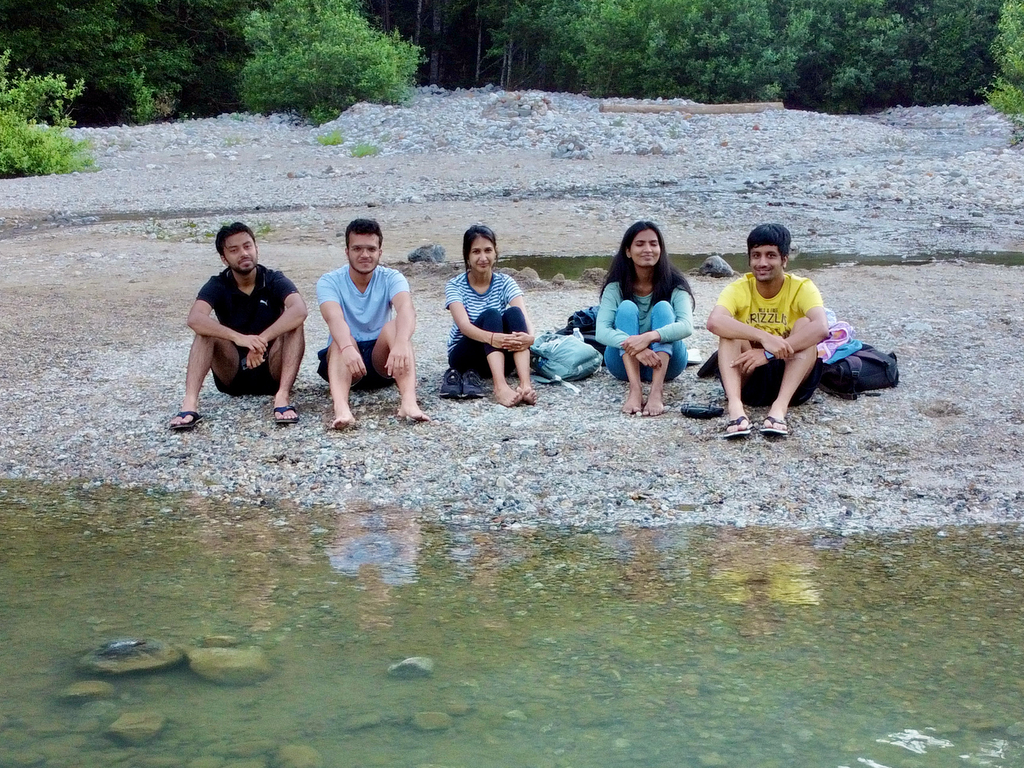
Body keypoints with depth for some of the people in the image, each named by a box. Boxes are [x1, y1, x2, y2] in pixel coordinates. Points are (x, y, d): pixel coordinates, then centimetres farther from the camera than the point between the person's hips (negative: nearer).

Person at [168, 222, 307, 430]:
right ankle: (189, 403, -38)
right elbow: (195, 319, -27)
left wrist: (262, 340, -42)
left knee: (294, 325, -24)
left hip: (272, 371, -1)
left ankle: (283, 397, -38)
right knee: (207, 330, -23)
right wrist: (239, 338, -43)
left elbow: (299, 310, -29)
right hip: (232, 374, 1)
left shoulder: (274, 280, -7)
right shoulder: (217, 286, -5)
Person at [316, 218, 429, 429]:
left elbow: (406, 309, -28)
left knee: (395, 326, -29)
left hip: (383, 360, 1)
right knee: (343, 340, -33)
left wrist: (401, 342, -51)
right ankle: (341, 409, -60)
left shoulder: (392, 278, -5)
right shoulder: (329, 282, -7)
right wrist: (347, 348, -52)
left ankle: (409, 402, -49)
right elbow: (334, 318, -29)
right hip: (343, 357, -1)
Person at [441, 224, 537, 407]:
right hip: (464, 355, -2)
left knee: (513, 313, -27)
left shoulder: (505, 283, -3)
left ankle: (525, 384, -45)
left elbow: (523, 317, -21)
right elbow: (464, 325, -27)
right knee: (490, 315, -31)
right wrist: (491, 338, -49)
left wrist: (529, 336, -46)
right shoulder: (455, 286, -9)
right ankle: (500, 387, -51)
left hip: (501, 357, 2)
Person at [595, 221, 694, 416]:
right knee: (627, 307, -24)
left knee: (663, 307, -24)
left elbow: (686, 326, -28)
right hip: (625, 362, 0)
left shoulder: (674, 286, -11)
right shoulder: (616, 287, -10)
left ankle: (657, 391, -45)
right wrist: (633, 344, -44)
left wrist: (650, 337, -47)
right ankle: (635, 389, -44)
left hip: (666, 361, 0)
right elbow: (601, 331, -24)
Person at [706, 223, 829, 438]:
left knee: (805, 324, -24)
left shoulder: (802, 288, -11)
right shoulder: (738, 289, -9)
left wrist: (770, 353, -40)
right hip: (748, 376, 1)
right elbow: (714, 322, -32)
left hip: (792, 380, -1)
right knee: (729, 330, -23)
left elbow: (821, 328, -32)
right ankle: (735, 407, -44)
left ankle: (779, 407, -41)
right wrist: (763, 337, -44)